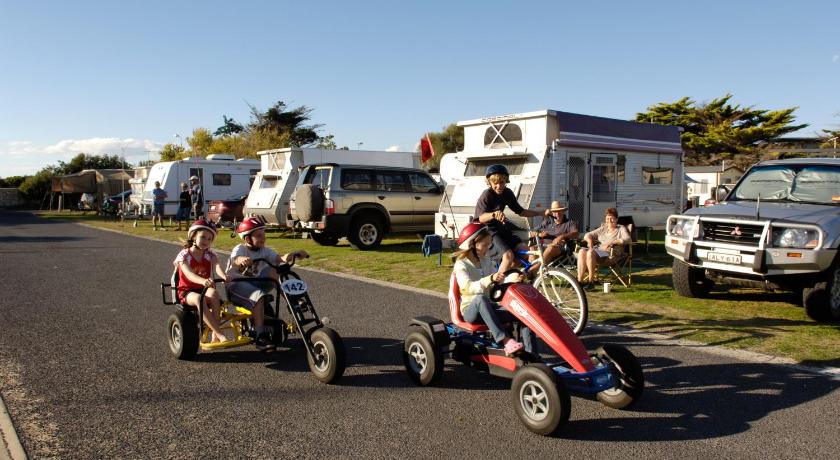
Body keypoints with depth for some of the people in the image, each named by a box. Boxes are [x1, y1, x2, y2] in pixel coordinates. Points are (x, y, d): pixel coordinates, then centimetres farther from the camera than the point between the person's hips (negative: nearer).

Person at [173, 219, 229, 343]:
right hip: (187, 292, -3)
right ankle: (220, 335, -41)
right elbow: (189, 274, -25)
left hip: (205, 290, 3)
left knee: (213, 293, -33)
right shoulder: (184, 255, -5)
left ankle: (215, 336, -34)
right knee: (198, 298, -37)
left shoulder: (210, 254, 6)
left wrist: (224, 276, -42)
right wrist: (203, 281, -46)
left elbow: (216, 266, -17)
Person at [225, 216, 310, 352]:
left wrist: (294, 254, -35)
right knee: (258, 296, -34)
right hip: (236, 283, -6)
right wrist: (242, 260, -61)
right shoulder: (240, 249, -12)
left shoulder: (264, 251, 2)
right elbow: (235, 260, -36)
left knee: (273, 271, -16)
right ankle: (261, 336, -35)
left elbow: (281, 258, -14)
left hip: (254, 282, 6)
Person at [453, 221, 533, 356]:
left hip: (488, 307, 6)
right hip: (470, 310, -6)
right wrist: (490, 279, -43)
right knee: (481, 298, -41)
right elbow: (469, 287, -28)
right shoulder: (461, 265, -10)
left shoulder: (486, 262, 12)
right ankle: (505, 341, -46)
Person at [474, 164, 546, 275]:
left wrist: (541, 213, 0)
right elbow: (481, 218, -35)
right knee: (508, 255, -25)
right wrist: (494, 214, -57)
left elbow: (520, 211, 9)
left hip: (500, 227, 7)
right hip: (488, 229, -7)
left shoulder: (507, 193, 0)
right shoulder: (487, 195, -20)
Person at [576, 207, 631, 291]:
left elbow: (628, 239, -8)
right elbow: (587, 235, 22)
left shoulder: (621, 229, 12)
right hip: (598, 250, 5)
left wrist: (610, 242, -19)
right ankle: (579, 280, -32)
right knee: (582, 251, -27)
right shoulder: (602, 229, 26)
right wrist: (590, 240, -3)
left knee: (590, 253, -35)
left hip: (611, 254, -5)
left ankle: (591, 282, -30)